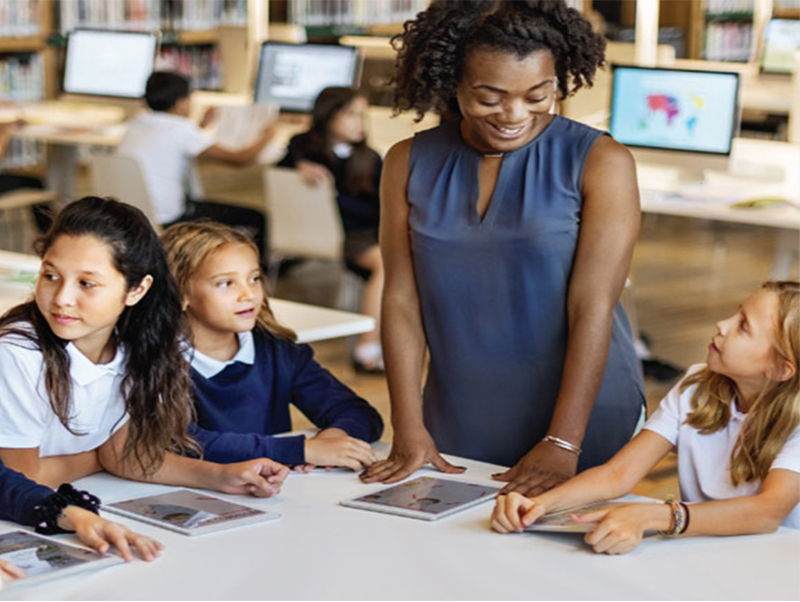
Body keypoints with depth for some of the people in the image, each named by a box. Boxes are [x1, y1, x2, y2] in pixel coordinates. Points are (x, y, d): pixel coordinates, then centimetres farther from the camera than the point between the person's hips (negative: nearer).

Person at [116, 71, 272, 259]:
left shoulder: (136, 125, 7)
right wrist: (264, 138, 8)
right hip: (167, 220, -9)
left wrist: (201, 125, 32)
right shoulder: (180, 130, -15)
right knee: (255, 218, 0)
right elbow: (239, 159, -10)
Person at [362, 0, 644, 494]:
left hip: (582, 417, -2)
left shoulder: (601, 163, -10)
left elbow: (593, 308, -15)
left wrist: (563, 443, -20)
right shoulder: (411, 163, 0)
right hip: (458, 426, 3)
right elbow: (401, 298, -2)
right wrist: (409, 430, -7)